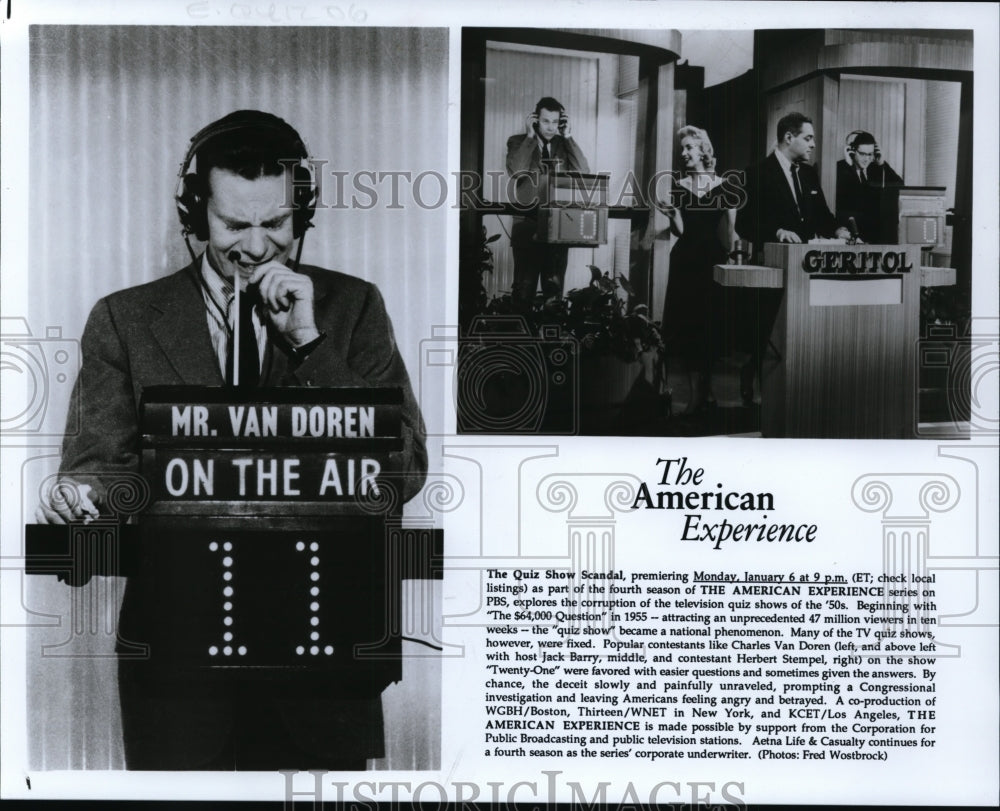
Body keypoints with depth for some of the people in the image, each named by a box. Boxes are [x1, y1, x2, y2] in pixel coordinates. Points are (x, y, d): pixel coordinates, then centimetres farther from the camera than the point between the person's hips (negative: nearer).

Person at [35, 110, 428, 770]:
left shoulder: (352, 307, 4)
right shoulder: (125, 320, 4)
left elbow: (405, 474, -4)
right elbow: (100, 460, 0)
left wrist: (309, 340, -12)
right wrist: (81, 493, -25)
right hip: (174, 634, 0)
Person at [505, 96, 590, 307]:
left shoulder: (564, 145, 11)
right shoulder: (518, 142, 4)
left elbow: (584, 173, -4)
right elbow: (516, 172, -15)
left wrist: (569, 138, -4)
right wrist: (530, 136, -10)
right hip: (527, 225, -3)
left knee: (555, 286, 4)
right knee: (524, 286, -5)